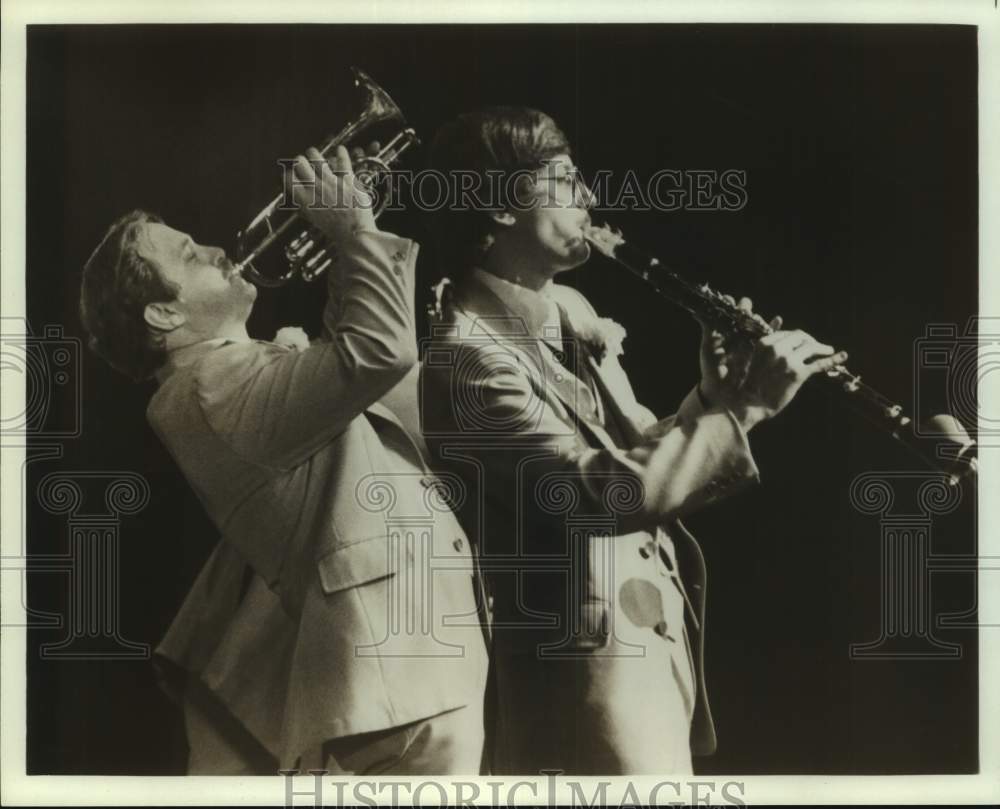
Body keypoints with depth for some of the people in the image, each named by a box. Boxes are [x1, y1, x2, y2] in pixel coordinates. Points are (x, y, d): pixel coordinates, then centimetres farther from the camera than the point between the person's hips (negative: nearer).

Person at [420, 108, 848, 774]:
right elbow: (611, 492, -27)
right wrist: (746, 404, -20)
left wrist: (712, 397, -5)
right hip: (593, 662, -9)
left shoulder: (572, 311, 9)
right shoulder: (468, 355, -20)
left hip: (659, 638, 9)